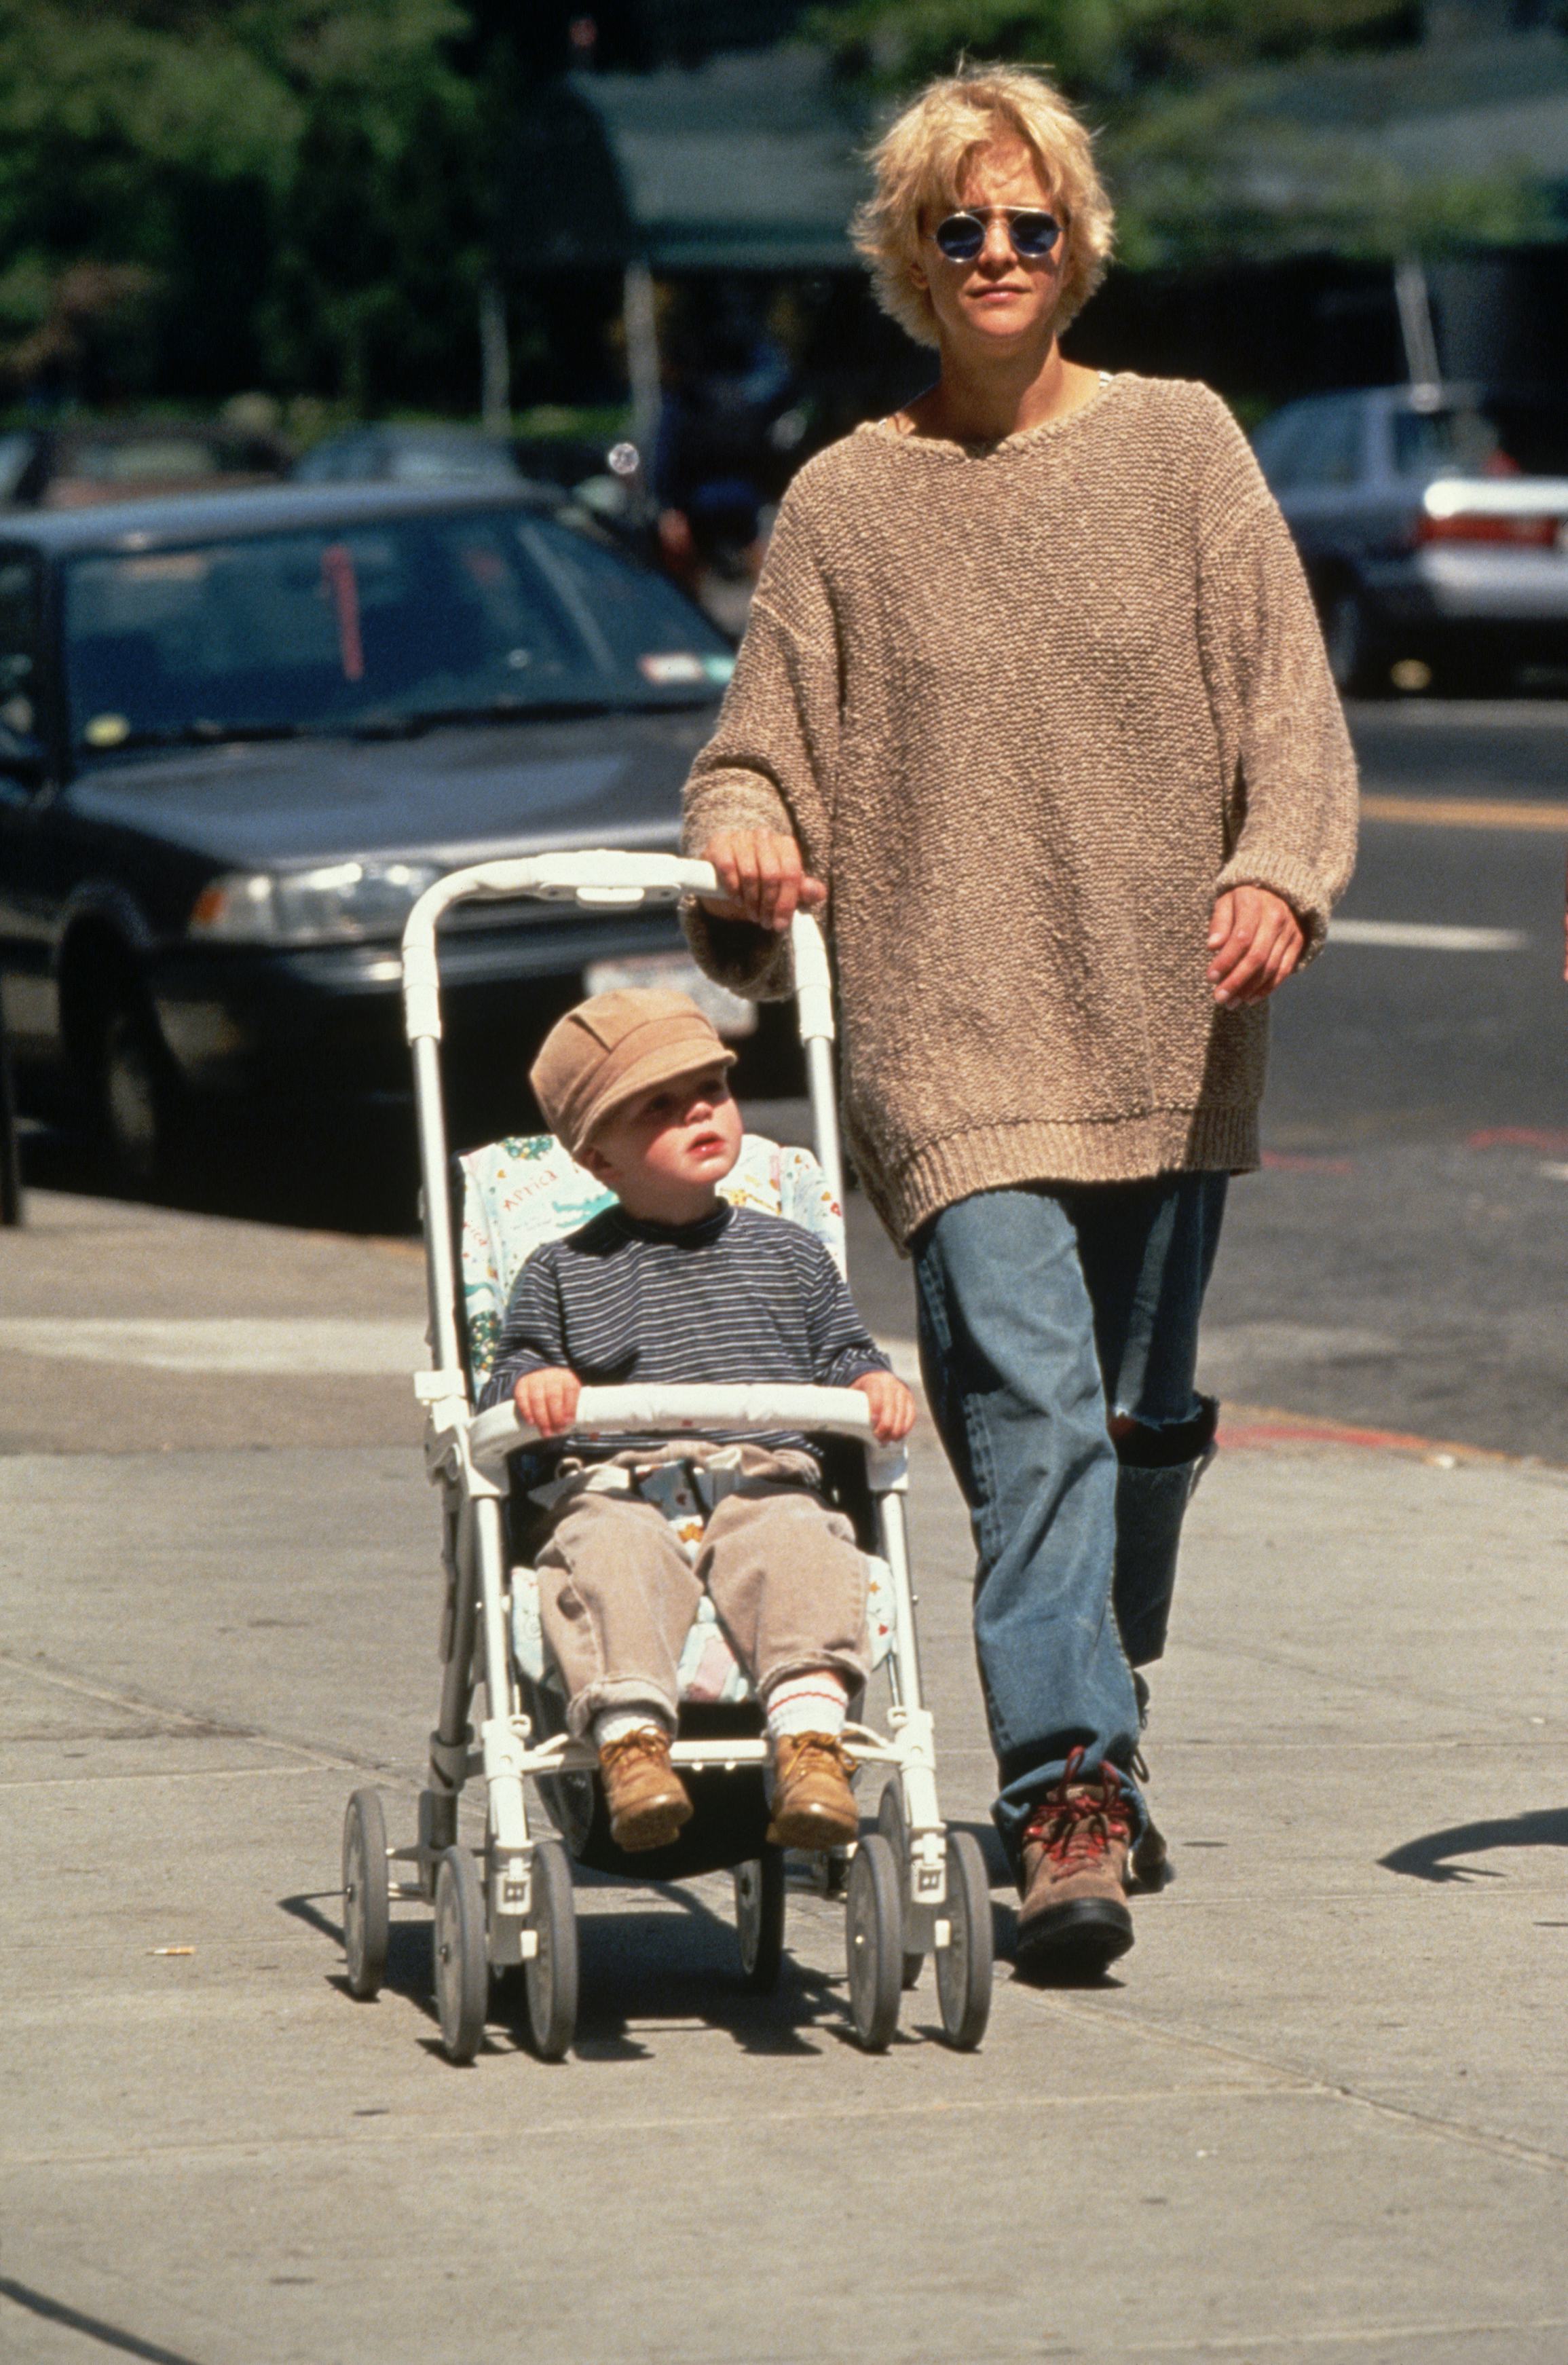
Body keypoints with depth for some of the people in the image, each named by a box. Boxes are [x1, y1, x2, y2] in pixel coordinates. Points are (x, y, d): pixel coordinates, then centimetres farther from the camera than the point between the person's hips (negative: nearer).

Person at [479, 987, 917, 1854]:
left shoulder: (786, 1254, 21)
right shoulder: (563, 1273, 17)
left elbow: (841, 1354, 22)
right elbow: (511, 1372, 12)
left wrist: (874, 1386, -1)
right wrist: (531, 1385, -12)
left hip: (766, 1481, 1)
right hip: (620, 1489, -1)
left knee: (800, 1552, -33)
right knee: (611, 1560, -36)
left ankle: (811, 1736, -45)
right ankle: (630, 1735, -50)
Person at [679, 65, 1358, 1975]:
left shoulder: (1178, 445, 8)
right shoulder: (846, 505, 7)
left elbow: (1287, 695, 4)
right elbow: (767, 741, 8)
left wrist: (1276, 869, -13)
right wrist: (743, 834, -14)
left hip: (1165, 1024, 2)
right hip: (951, 1029, -2)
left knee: (1142, 1418, 8)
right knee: (1030, 1404, -17)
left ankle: (1094, 1758, 28)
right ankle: (1067, 1801, -24)